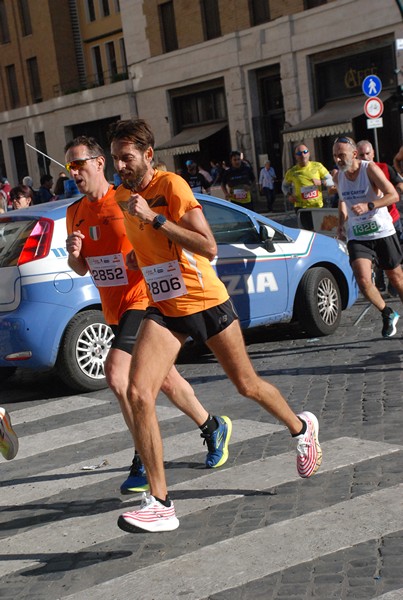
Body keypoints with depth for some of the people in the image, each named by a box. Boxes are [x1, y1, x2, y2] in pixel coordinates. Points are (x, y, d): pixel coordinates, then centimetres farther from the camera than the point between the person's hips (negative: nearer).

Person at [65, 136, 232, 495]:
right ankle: (214, 428, 39)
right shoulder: (76, 213, 8)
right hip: (114, 310, 7)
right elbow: (82, 269, 16)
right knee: (166, 380, 17)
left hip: (142, 300, -7)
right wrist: (74, 255, -6)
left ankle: (145, 462, -9)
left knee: (117, 374, -22)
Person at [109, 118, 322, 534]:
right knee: (137, 394, -16)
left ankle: (302, 428, 44)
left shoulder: (171, 185, -15)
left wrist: (154, 218, -28)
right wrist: (139, 260, 10)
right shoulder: (122, 195, 5)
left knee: (247, 385, 12)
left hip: (206, 302, -5)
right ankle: (159, 503, -11)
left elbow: (209, 248, -25)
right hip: (163, 309, 5)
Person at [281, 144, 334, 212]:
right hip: (301, 207, -1)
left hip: (318, 206, 1)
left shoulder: (317, 166, 0)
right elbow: (285, 186, 18)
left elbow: (330, 181, 2)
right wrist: (289, 195, 0)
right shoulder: (292, 172, 1)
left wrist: (320, 182, -17)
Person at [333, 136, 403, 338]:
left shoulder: (370, 169, -11)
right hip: (357, 236, 3)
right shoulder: (338, 176, 4)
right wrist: (341, 221, 9)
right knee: (364, 281, -16)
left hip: (383, 232, -3)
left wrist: (369, 206, -29)